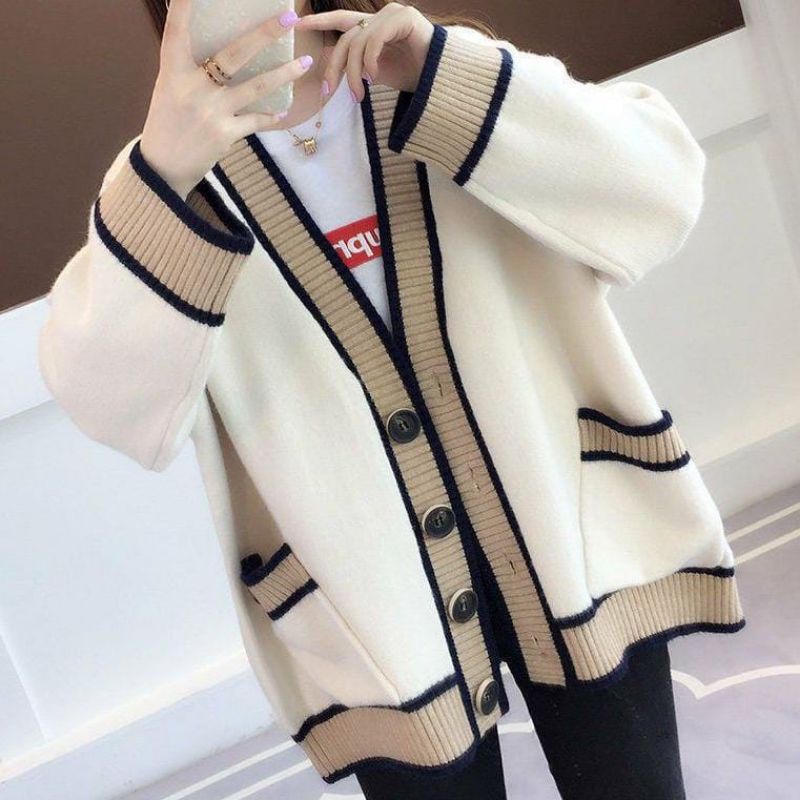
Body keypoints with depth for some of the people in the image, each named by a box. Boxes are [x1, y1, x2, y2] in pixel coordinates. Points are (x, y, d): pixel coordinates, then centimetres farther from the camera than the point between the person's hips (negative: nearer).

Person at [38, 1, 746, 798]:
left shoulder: (454, 68, 1)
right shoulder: (166, 171, -2)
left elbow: (661, 184, -12)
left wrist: (447, 74, -23)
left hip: (575, 546, 1)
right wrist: (165, 179, -36)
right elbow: (105, 396, -19)